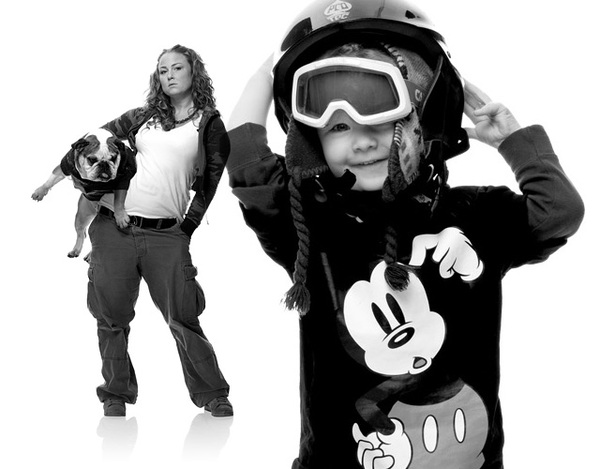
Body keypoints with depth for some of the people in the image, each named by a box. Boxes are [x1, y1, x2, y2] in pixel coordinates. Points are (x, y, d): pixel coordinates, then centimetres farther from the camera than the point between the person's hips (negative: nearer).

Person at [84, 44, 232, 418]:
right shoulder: (142, 118, 14)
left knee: (183, 317, -6)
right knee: (112, 317, 4)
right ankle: (117, 395, 19)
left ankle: (212, 394, 7)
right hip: (114, 227, 3)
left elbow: (211, 181, 7)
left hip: (167, 235, -3)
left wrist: (189, 224, 1)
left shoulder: (209, 124, 8)